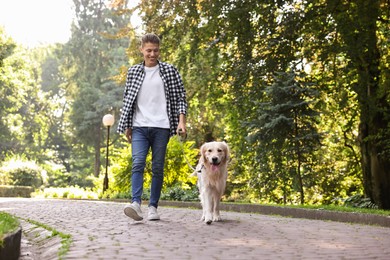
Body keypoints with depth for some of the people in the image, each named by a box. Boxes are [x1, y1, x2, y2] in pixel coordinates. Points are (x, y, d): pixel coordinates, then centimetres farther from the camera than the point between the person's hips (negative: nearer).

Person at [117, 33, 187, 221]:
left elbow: (181, 97, 4)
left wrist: (181, 121, -8)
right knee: (138, 163, -16)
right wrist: (127, 126, 11)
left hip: (161, 127, -1)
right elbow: (127, 99, 15)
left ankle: (153, 207, 9)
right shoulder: (133, 72, 11)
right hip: (139, 127, 1)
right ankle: (136, 204, -25)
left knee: (158, 168, 2)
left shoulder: (170, 71, 5)